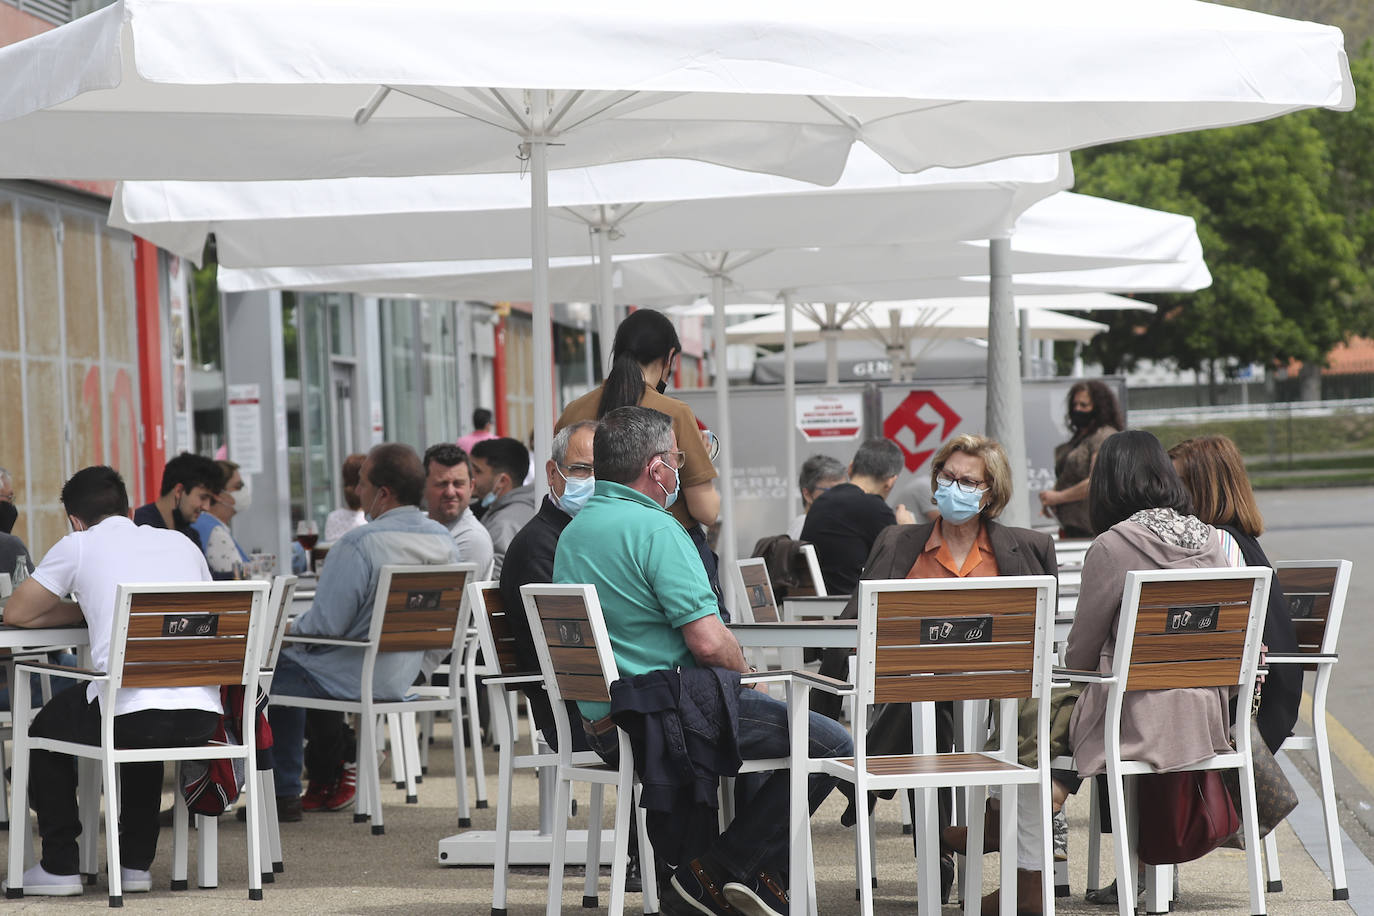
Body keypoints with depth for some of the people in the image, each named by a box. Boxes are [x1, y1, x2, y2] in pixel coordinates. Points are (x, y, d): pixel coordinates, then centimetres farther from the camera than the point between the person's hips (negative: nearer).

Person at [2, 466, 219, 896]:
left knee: (48, 725, 28)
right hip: (201, 718, 5)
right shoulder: (181, 543, 20)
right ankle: (136, 863, 35)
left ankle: (60, 865, 24)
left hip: (130, 717, -4)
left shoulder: (78, 545, 8)